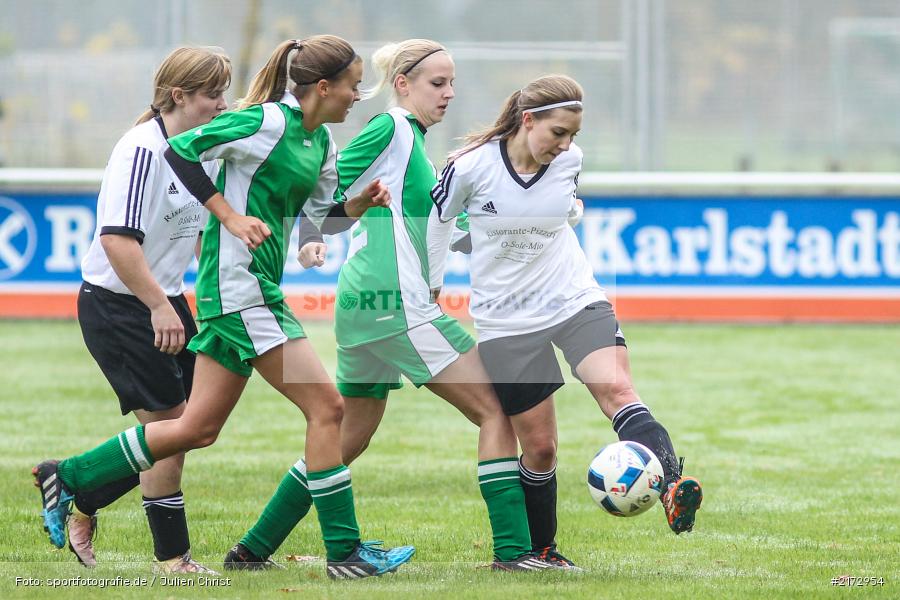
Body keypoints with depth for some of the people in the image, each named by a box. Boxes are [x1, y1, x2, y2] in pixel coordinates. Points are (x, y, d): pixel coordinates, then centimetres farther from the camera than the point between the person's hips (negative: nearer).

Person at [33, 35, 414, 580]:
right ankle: (344, 551, -4)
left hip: (258, 289, 10)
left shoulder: (321, 141, 13)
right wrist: (231, 216, -19)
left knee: (198, 429, 11)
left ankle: (67, 478, 20)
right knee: (327, 407, -9)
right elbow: (179, 151, -16)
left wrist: (357, 206, 3)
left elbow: (316, 216, 23)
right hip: (239, 286, -10)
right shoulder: (267, 122, -14)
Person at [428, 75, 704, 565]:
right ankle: (540, 551, 21)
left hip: (577, 301, 2)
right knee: (539, 445, 0)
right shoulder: (471, 166, -14)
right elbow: (438, 216, 4)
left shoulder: (568, 161, -3)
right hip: (508, 320, -2)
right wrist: (430, 285, 12)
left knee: (616, 389, -25)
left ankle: (672, 489, -43)